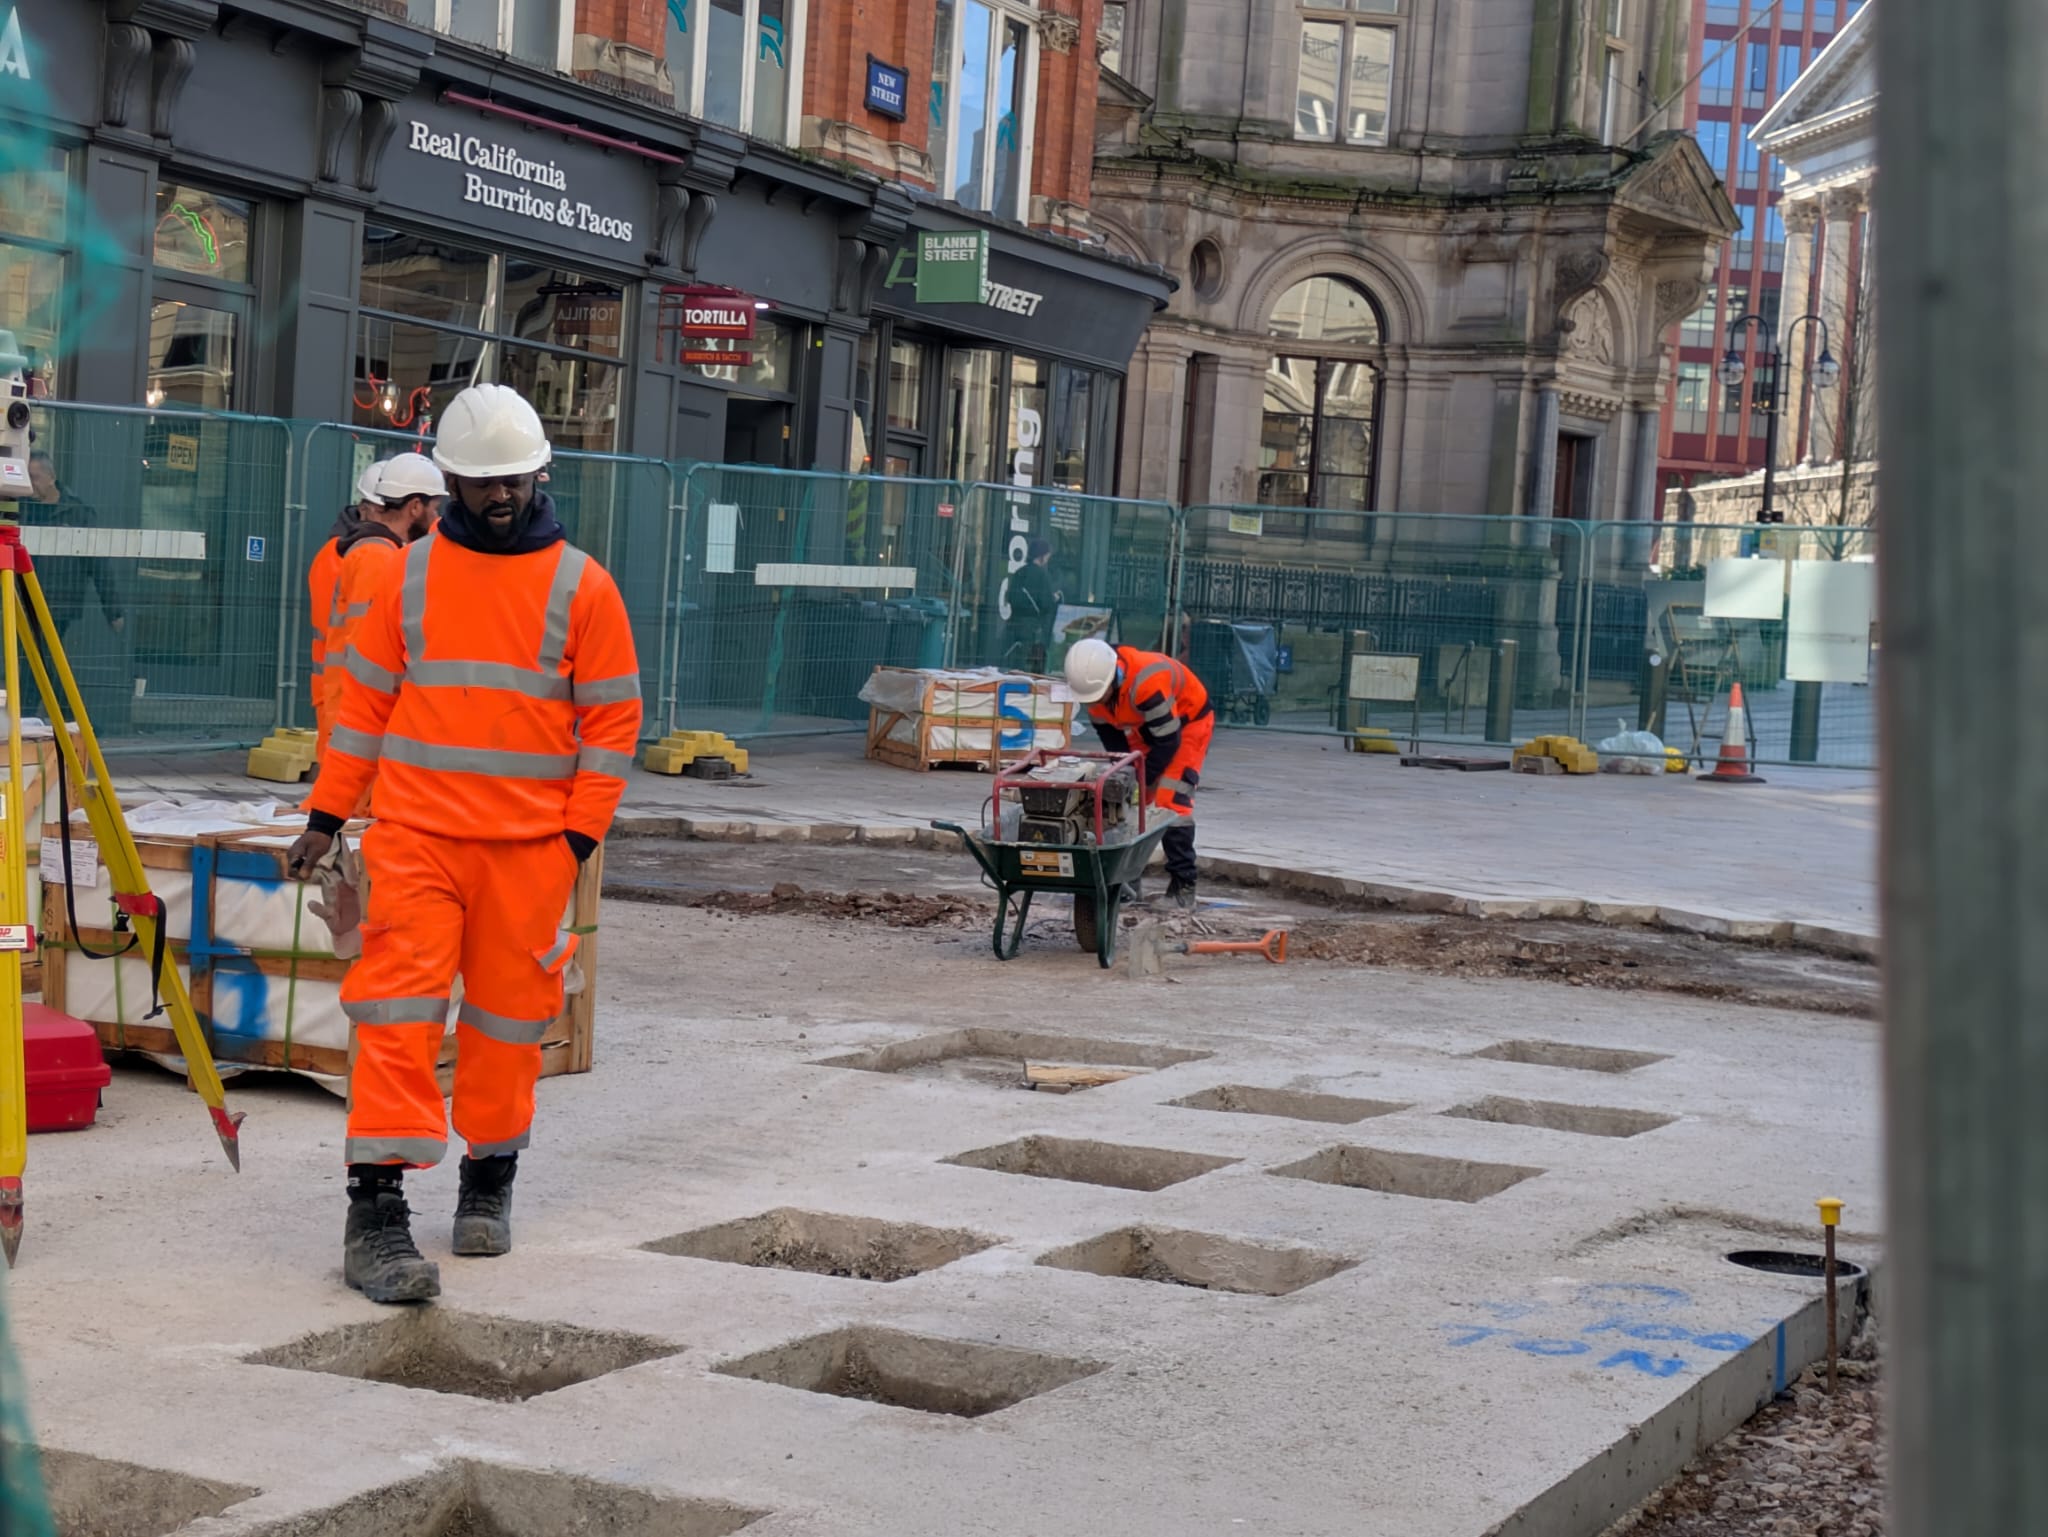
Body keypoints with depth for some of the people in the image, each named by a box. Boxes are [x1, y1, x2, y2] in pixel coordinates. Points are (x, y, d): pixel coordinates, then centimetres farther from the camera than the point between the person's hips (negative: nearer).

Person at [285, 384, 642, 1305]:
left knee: (509, 1015, 9)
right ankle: (375, 1207, -10)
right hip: (414, 834, 0)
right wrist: (326, 815, 8)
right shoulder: (410, 575, 7)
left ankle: (490, 1176, 27)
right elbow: (364, 701, 12)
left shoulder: (579, 585, 2)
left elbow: (612, 719, 2)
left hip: (530, 844, 0)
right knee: (398, 1006, -9)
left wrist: (580, 835, -5)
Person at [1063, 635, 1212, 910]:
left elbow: (1168, 742, -31)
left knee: (1171, 802, -18)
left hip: (1187, 723, -7)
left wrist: (1140, 782, -24)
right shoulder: (1093, 681, -18)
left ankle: (1183, 885, -13)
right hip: (1143, 729, 7)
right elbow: (1110, 735, -3)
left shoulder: (1145, 682, -41)